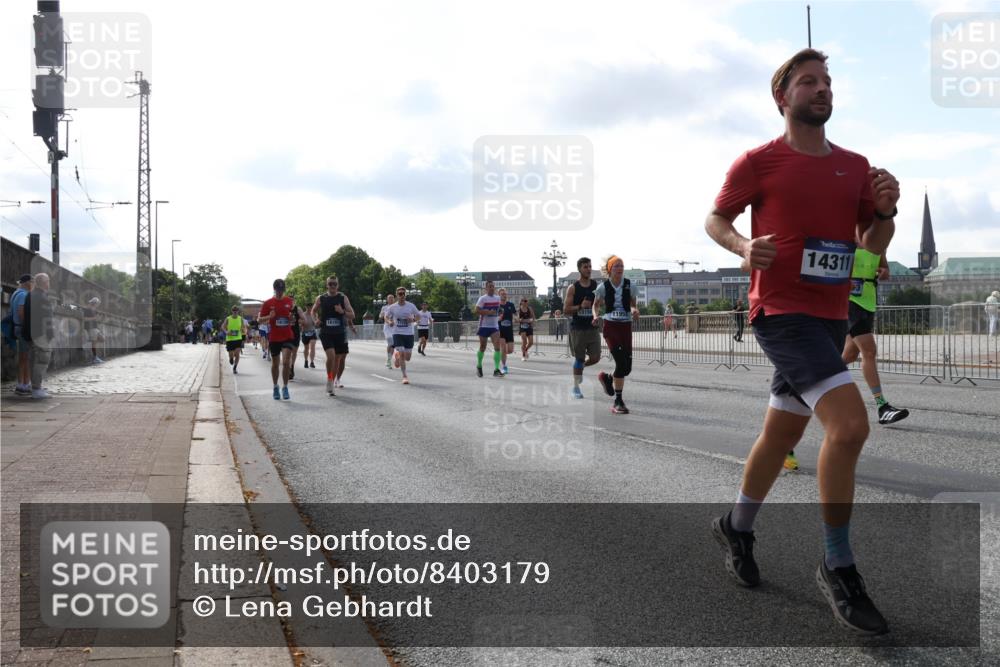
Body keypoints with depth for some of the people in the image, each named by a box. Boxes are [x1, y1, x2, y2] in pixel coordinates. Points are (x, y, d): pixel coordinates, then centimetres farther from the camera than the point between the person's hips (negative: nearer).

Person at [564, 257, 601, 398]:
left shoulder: (597, 286, 5)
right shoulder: (573, 288, -2)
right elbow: (566, 310, -4)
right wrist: (580, 306, -20)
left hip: (593, 327, 3)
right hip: (577, 327, -3)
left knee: (595, 358, -3)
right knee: (579, 358, 2)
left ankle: (580, 366, 30)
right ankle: (576, 387, 14)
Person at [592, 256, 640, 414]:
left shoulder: (629, 285, 3)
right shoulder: (603, 287, -1)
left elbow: (633, 304, 12)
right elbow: (596, 305, 13)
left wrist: (635, 311, -11)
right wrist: (596, 316, -7)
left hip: (626, 327, 4)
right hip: (611, 326, -3)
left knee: (627, 367, 0)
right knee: (621, 362, -17)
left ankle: (607, 378, 30)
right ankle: (618, 402, 0)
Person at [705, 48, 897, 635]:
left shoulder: (856, 165, 11)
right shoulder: (758, 162, -4)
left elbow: (874, 245, 15)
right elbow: (716, 219, 4)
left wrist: (886, 210, -7)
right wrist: (743, 246, -17)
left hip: (831, 315, 7)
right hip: (782, 312, -7)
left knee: (783, 434, 17)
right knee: (850, 423, -22)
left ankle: (737, 526, 39)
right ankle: (838, 568, -7)